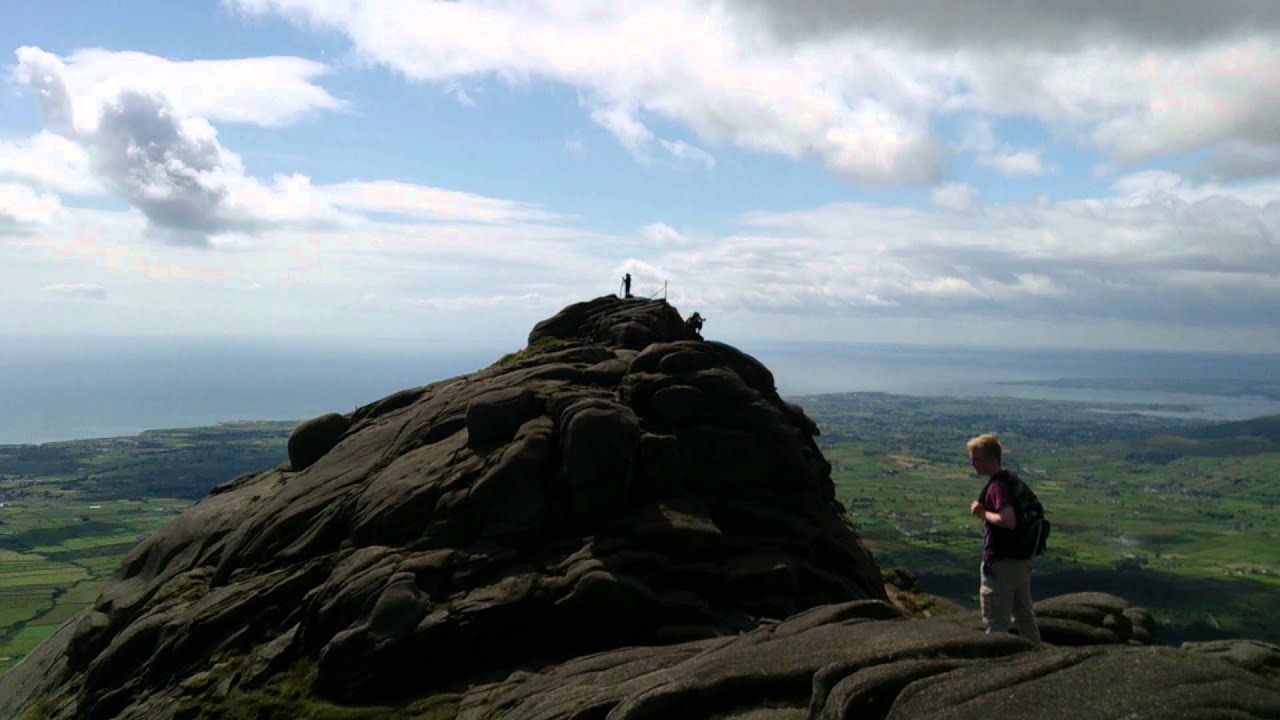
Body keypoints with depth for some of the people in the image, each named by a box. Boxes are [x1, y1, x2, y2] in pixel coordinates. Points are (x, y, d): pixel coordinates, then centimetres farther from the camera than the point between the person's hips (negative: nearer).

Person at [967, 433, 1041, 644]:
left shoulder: (997, 486, -20)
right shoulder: (1015, 480, 9)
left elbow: (1009, 520, -33)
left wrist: (983, 513, -19)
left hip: (1000, 565, -9)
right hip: (1021, 561, 9)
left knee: (996, 624, 1)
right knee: (1025, 617, 22)